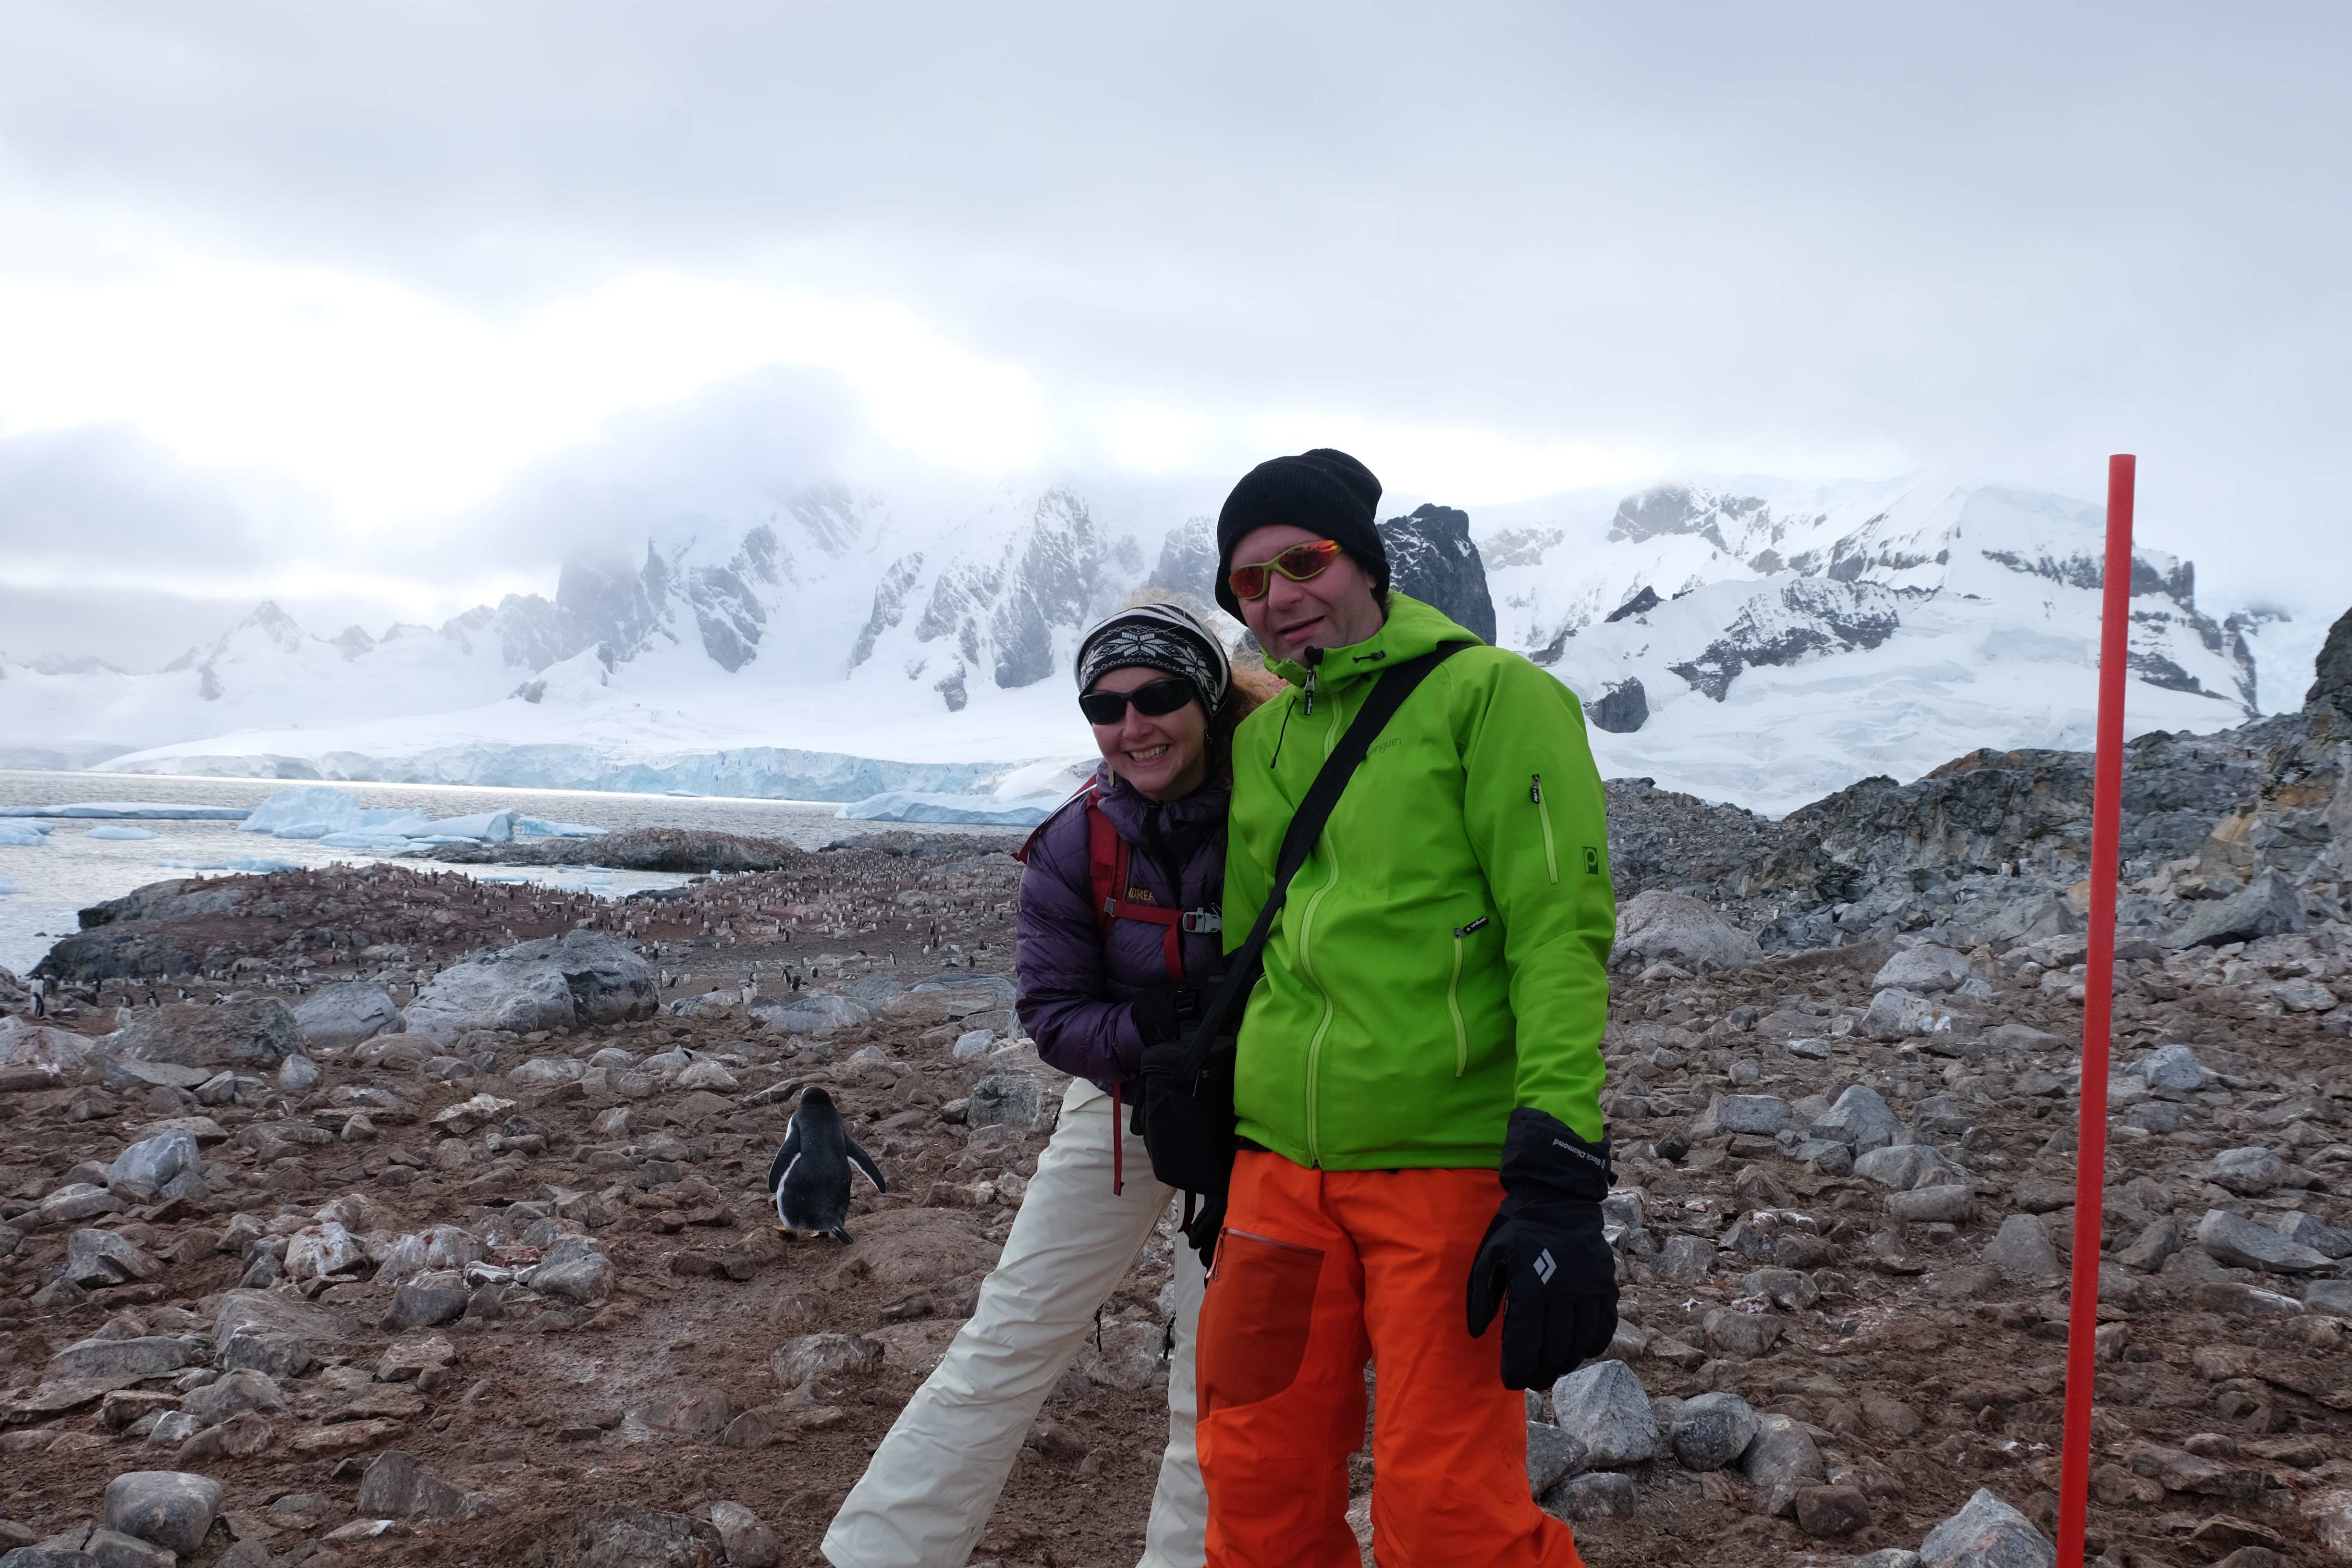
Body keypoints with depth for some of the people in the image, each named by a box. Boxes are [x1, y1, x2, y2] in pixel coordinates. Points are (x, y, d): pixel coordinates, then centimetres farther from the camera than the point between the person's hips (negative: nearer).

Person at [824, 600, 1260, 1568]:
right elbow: (1050, 1011, -9)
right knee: (1009, 1341, 5)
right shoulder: (1074, 846, -13)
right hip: (1120, 1101, 2)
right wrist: (1152, 1041, -27)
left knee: (1219, 1378, 6)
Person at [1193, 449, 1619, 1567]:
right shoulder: (1258, 739, 13)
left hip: (1452, 1170, -6)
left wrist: (1559, 1180, -20)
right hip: (1283, 1169, 6)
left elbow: (1561, 935, -13)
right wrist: (1223, 1144, 22)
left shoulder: (1491, 696, -6)